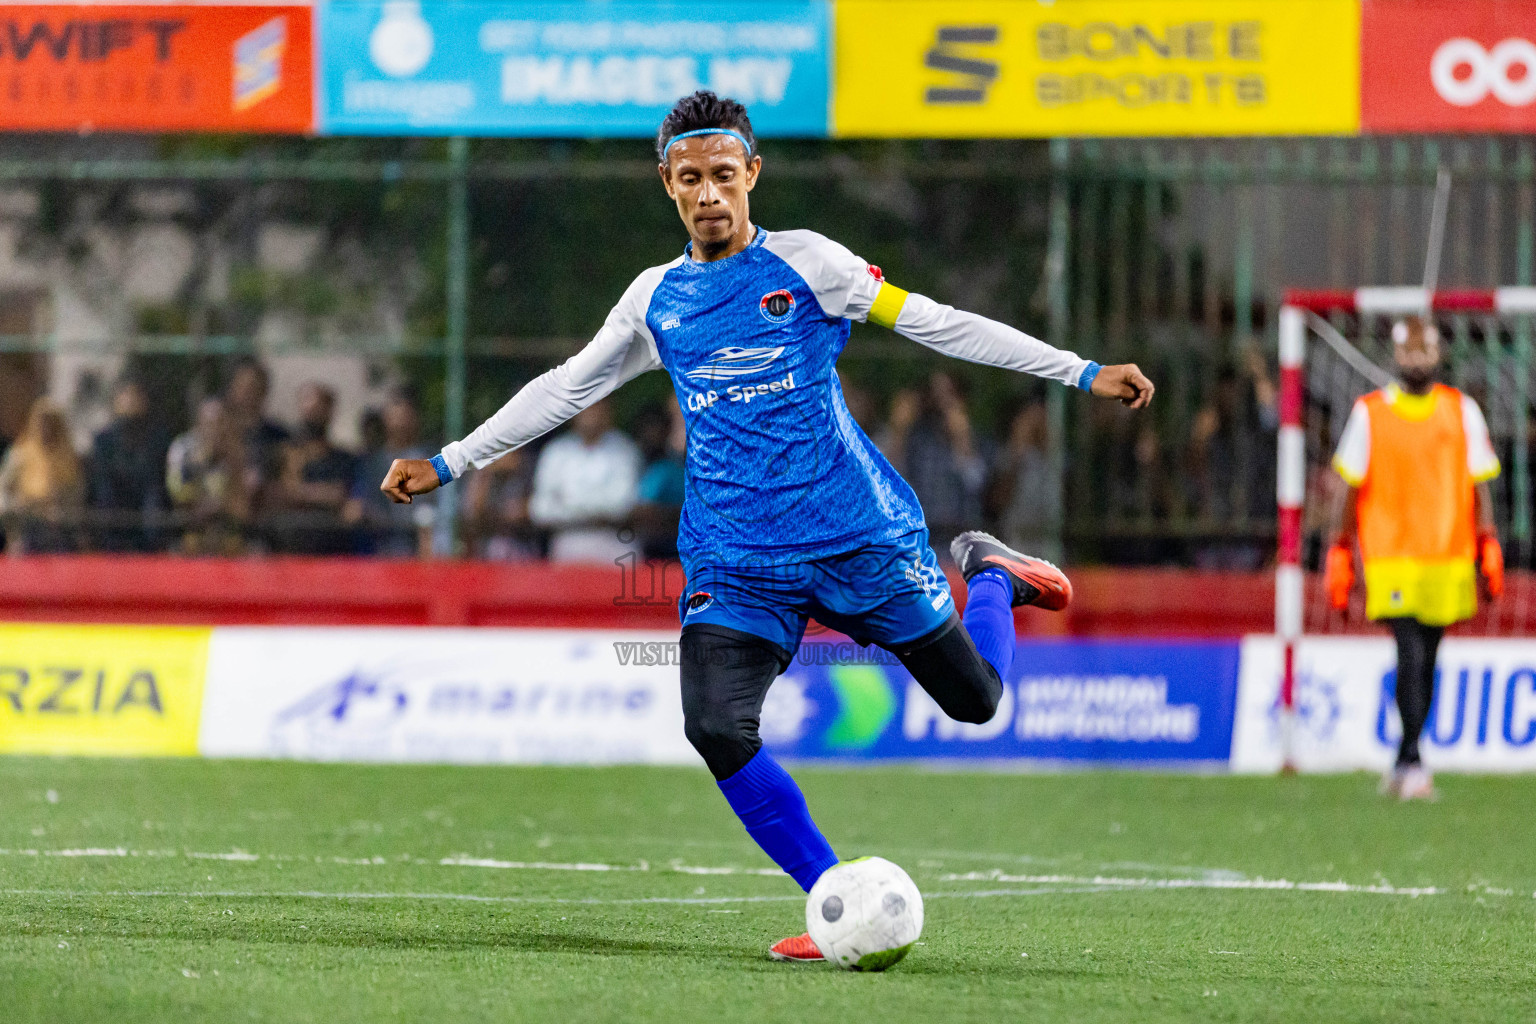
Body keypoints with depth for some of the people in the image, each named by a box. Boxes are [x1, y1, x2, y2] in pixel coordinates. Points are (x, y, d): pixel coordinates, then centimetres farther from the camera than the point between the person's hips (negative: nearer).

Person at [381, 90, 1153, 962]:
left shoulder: (804, 262, -1)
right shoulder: (657, 300, 9)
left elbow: (935, 324, 1)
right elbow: (564, 389, 19)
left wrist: (1081, 373, -2)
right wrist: (448, 464, 18)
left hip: (861, 534, -2)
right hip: (734, 558, 2)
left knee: (973, 700, 3)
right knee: (719, 731, -20)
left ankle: (990, 576, 37)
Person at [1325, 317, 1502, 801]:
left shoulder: (1462, 411, 8)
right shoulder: (1370, 413, 2)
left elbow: (1479, 485, 11)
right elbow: (1351, 488, 6)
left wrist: (1489, 546, 3)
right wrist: (1340, 552, 3)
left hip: (1448, 557, 3)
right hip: (1390, 557, -3)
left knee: (1425, 663, 9)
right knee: (1412, 656, -15)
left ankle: (1403, 764, 20)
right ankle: (1413, 763, -13)